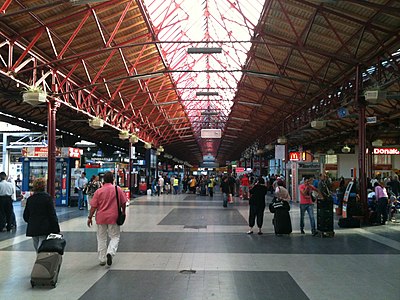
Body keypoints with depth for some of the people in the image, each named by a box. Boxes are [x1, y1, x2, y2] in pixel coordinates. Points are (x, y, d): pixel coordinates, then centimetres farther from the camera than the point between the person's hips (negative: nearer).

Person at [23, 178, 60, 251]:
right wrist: (56, 229, -6)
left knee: (37, 250, 16)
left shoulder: (30, 199, 5)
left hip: (32, 229, 5)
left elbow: (25, 216, 11)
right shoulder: (48, 198, -8)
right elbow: (52, 215, -10)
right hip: (45, 229, -5)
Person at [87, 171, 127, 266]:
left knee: (101, 238, 13)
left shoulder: (98, 191, -3)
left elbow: (93, 206, -4)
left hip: (101, 218, 1)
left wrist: (90, 217, 6)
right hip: (113, 217, -1)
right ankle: (110, 252, -14)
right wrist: (123, 212, 20)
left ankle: (102, 259, 16)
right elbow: (123, 203, 3)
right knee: (115, 237, 10)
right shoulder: (118, 189, -3)